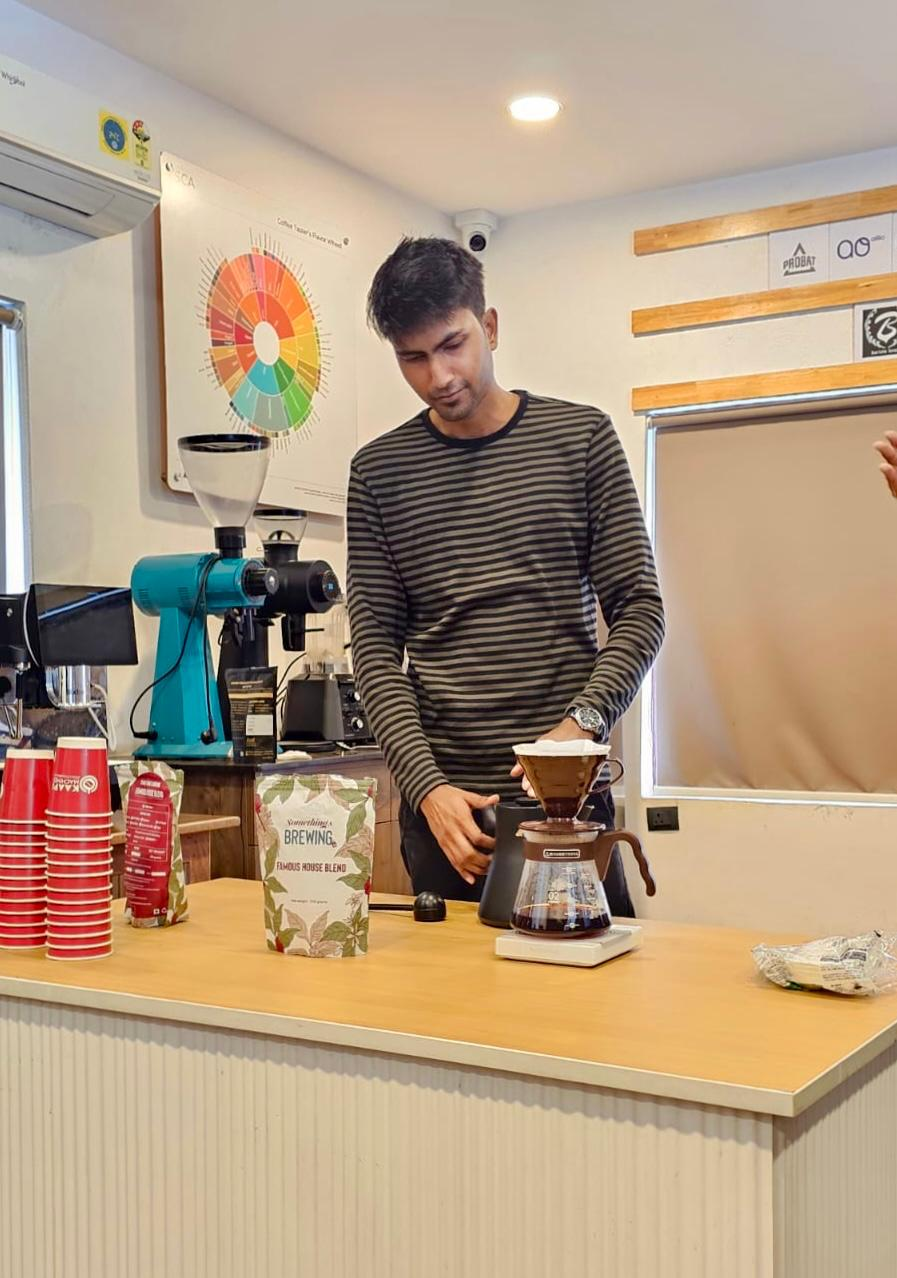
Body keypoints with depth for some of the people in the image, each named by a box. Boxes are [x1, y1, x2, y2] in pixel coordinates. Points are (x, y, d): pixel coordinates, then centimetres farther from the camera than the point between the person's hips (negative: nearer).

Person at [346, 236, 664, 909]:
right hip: (441, 798, 1)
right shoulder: (378, 470, 6)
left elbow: (639, 607, 2)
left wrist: (582, 721, -14)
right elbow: (376, 646, 3)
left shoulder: (581, 437, 4)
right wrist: (428, 786, -9)